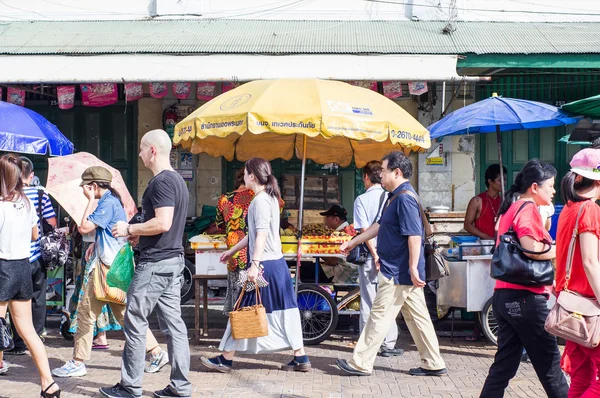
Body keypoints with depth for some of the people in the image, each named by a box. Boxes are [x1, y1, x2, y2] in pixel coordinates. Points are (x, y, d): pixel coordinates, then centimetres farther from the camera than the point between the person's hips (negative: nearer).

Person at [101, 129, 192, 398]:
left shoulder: (161, 181, -15)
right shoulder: (178, 180, 16)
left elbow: (163, 223, -24)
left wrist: (129, 229, -12)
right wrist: (137, 234, 19)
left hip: (155, 263, -10)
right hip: (174, 259, 10)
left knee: (135, 322, 0)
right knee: (173, 323, 9)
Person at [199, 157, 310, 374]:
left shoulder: (261, 200, -12)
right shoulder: (269, 197, 17)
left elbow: (261, 235, -21)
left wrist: (255, 264, -26)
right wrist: (232, 250, 29)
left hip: (264, 264, -9)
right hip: (277, 263, 9)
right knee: (284, 311, 10)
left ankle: (225, 360, 9)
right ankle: (300, 358, 12)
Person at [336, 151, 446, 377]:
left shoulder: (405, 198, -18)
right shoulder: (397, 197, 15)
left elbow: (415, 235, -24)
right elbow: (380, 226, 23)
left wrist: (413, 268, -26)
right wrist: (353, 242, 27)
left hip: (398, 272, -10)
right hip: (404, 272, 10)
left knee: (380, 317, -3)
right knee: (417, 317, 12)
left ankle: (361, 364, 5)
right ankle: (433, 364, 18)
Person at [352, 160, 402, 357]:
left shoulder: (362, 199, -4)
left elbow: (364, 230, -11)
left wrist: (375, 255, -10)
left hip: (369, 257, -2)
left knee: (368, 302, 5)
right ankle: (388, 345, 9)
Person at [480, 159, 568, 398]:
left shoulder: (511, 208, 17)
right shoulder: (528, 208, -11)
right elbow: (531, 248, -25)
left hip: (504, 296, 9)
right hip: (525, 297, -9)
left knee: (504, 365, 10)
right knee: (549, 363, 3)